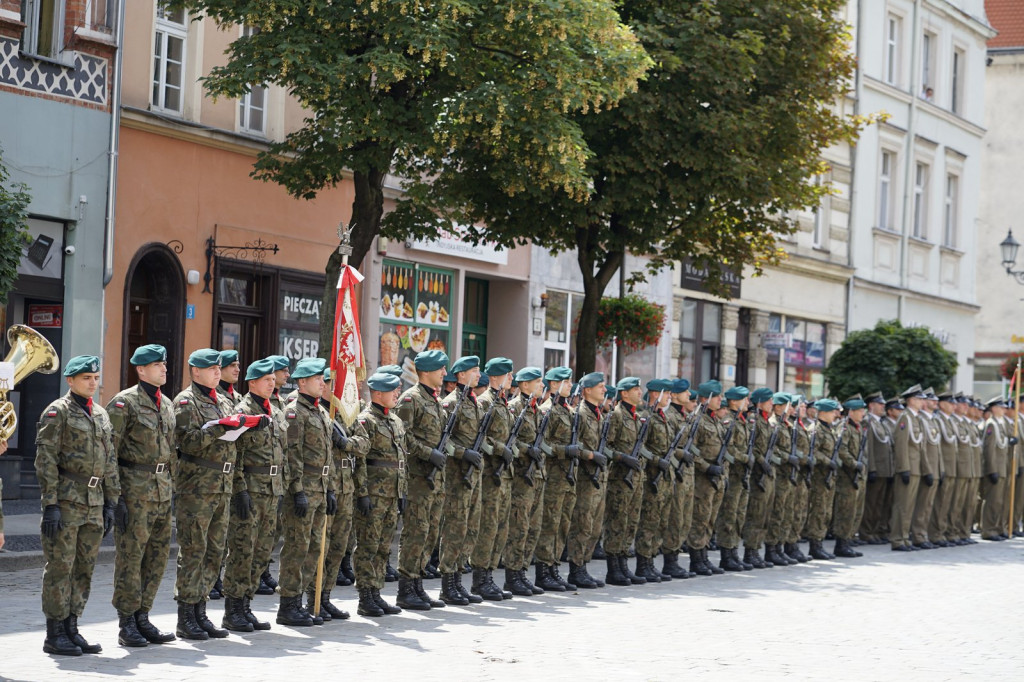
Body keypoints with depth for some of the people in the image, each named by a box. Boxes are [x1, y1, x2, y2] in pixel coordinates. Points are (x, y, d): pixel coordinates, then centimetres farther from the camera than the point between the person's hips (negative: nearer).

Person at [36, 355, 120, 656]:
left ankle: (71, 629, 16)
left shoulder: (101, 415, 15)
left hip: (94, 504, 7)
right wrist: (50, 504, -16)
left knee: (84, 569, 8)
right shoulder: (57, 412, -6)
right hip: (66, 502, -7)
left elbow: (109, 462, 18)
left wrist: (110, 503, 13)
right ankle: (55, 635, 2)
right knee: (60, 568, -3)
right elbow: (45, 461, -11)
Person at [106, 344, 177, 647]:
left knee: (158, 555, 8)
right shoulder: (124, 403, -8)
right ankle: (127, 625, 4)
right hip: (134, 489, -7)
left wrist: (173, 488, 17)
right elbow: (108, 452, -10)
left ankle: (142, 618, 17)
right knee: (130, 556, -3)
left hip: (162, 490, 7)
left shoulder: (166, 404, 14)